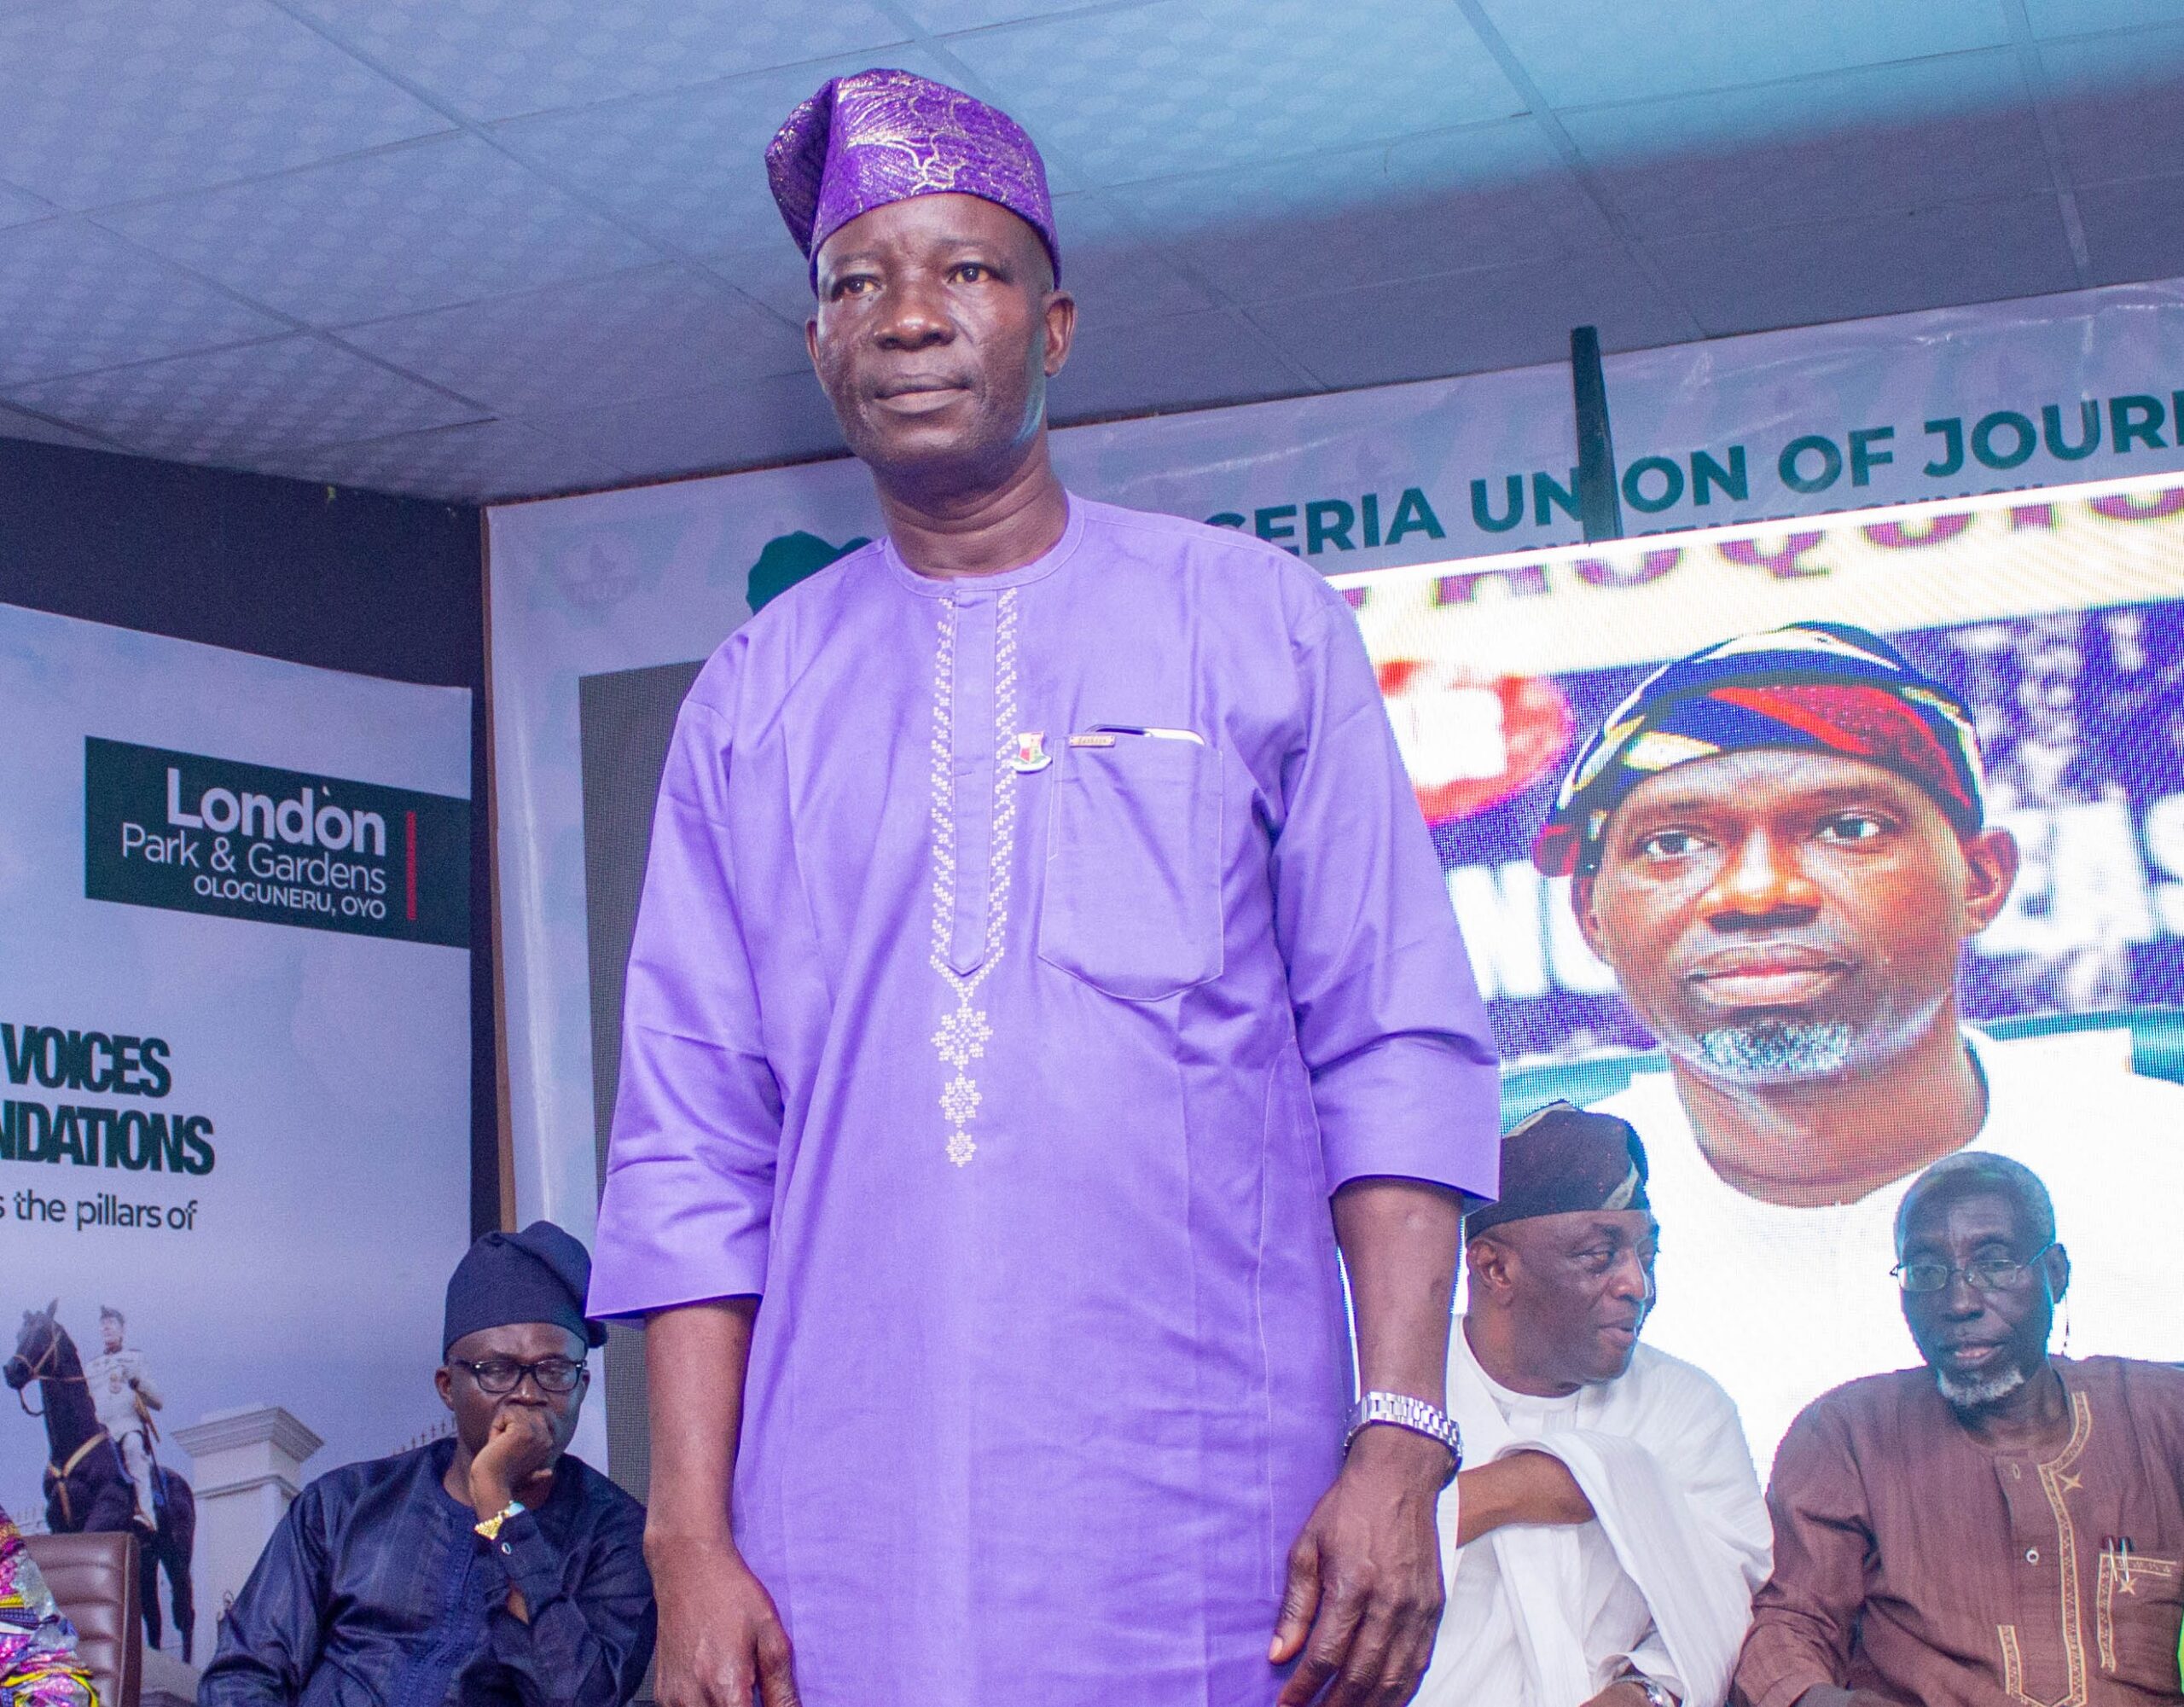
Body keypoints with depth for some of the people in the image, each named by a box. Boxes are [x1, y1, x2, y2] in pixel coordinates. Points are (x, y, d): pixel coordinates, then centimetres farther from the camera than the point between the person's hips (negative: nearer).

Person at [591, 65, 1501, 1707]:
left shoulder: (1262, 626, 6)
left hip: (1211, 1522, -1)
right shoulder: (755, 696, 10)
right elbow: (692, 1151, 7)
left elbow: (1395, 1053, 1)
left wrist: (1402, 1446, -10)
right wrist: (691, 1543, -2)